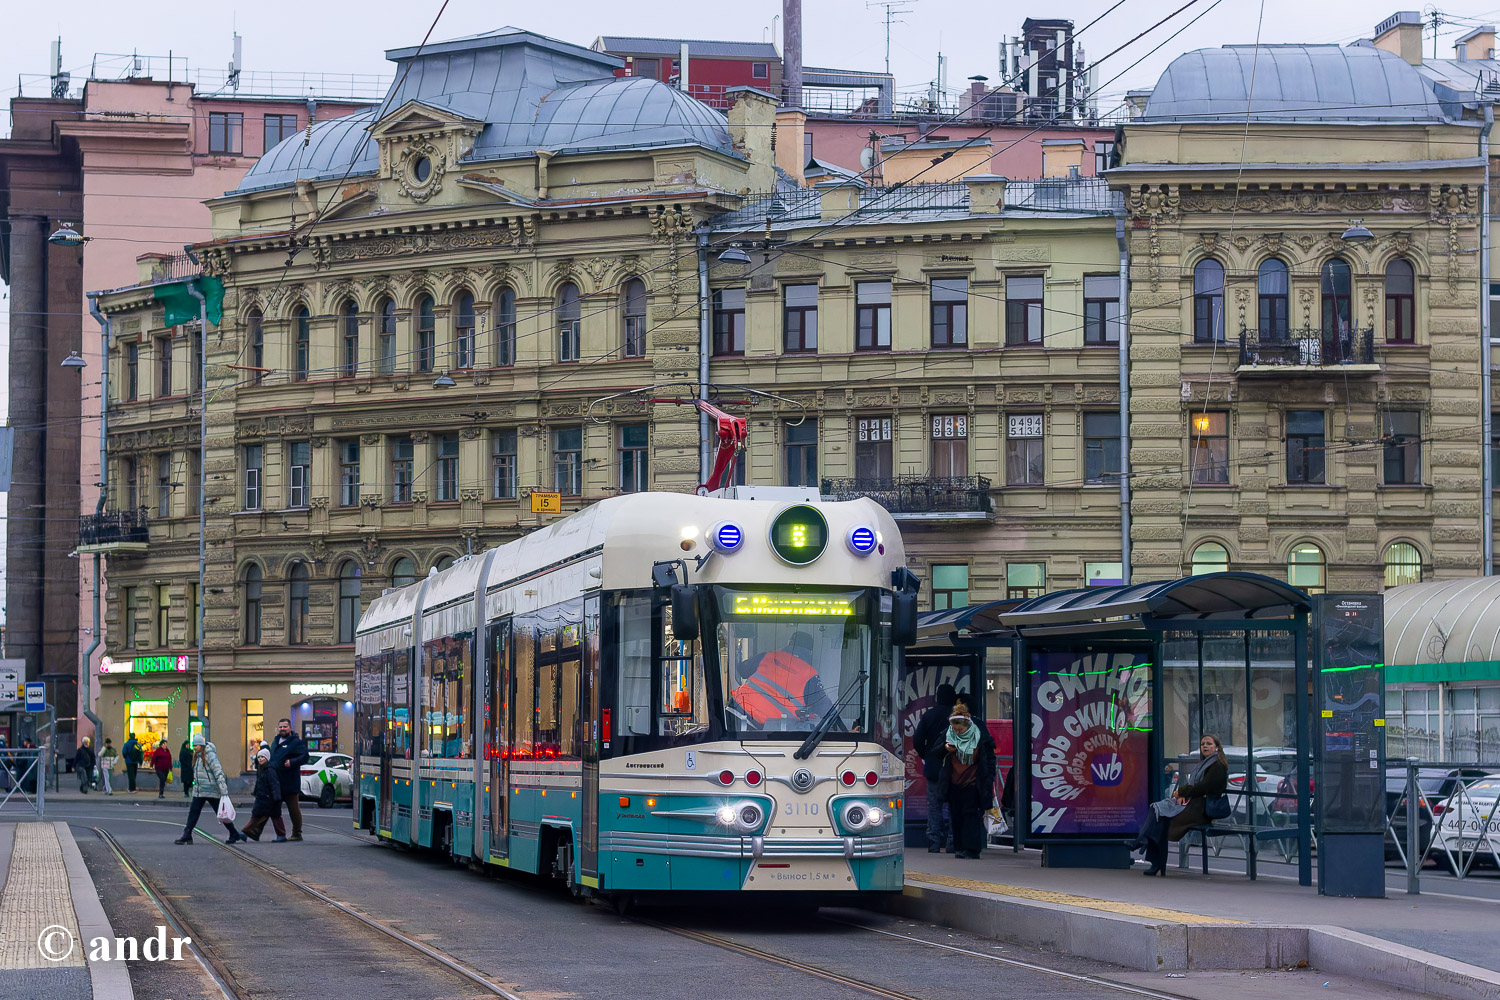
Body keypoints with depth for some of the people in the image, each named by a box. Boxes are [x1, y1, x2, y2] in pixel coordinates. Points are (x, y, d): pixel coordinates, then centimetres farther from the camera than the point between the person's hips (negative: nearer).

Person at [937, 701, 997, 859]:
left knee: (971, 813, -11)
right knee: (956, 815, 5)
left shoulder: (981, 737, -9)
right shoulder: (949, 735, 0)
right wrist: (945, 748, -11)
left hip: (972, 783, -4)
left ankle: (971, 849, -12)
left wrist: (989, 780, -5)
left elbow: (990, 759, -1)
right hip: (954, 783, 4)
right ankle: (959, 848, 11)